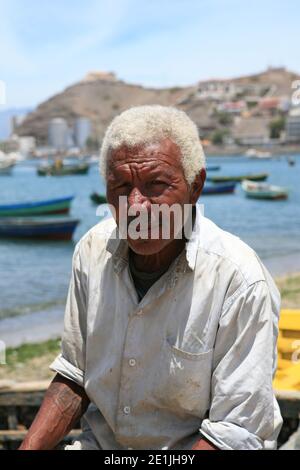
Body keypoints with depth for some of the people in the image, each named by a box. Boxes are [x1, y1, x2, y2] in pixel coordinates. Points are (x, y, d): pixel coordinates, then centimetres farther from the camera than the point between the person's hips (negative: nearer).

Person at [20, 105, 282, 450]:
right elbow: (75, 377, 9)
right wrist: (29, 449, -5)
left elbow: (238, 435, -17)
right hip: (99, 442, 4)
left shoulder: (242, 282, -19)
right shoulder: (93, 250, -1)